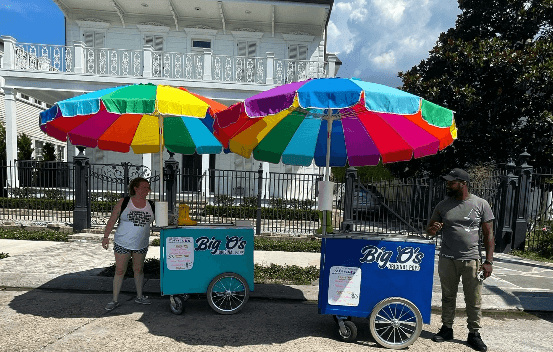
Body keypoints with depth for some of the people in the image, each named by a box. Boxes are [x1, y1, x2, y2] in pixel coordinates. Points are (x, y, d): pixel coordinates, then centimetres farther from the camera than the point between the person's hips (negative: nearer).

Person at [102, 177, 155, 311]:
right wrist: (106, 236, -9)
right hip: (122, 243, -3)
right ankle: (115, 300, 16)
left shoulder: (150, 205, 1)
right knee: (120, 271, 3)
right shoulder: (123, 202, -6)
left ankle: (139, 297, 28)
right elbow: (112, 220, -4)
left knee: (139, 269, 14)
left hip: (141, 245, 3)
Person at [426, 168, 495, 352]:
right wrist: (433, 229, -15)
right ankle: (447, 328, 25)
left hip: (471, 260, -2)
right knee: (448, 297, 12)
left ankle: (474, 334, 20)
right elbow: (429, 230, 10)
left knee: (474, 299, 5)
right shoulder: (443, 205, 4)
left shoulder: (480, 204, -2)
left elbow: (488, 235, 0)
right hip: (447, 259, 2)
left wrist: (489, 261, -6)